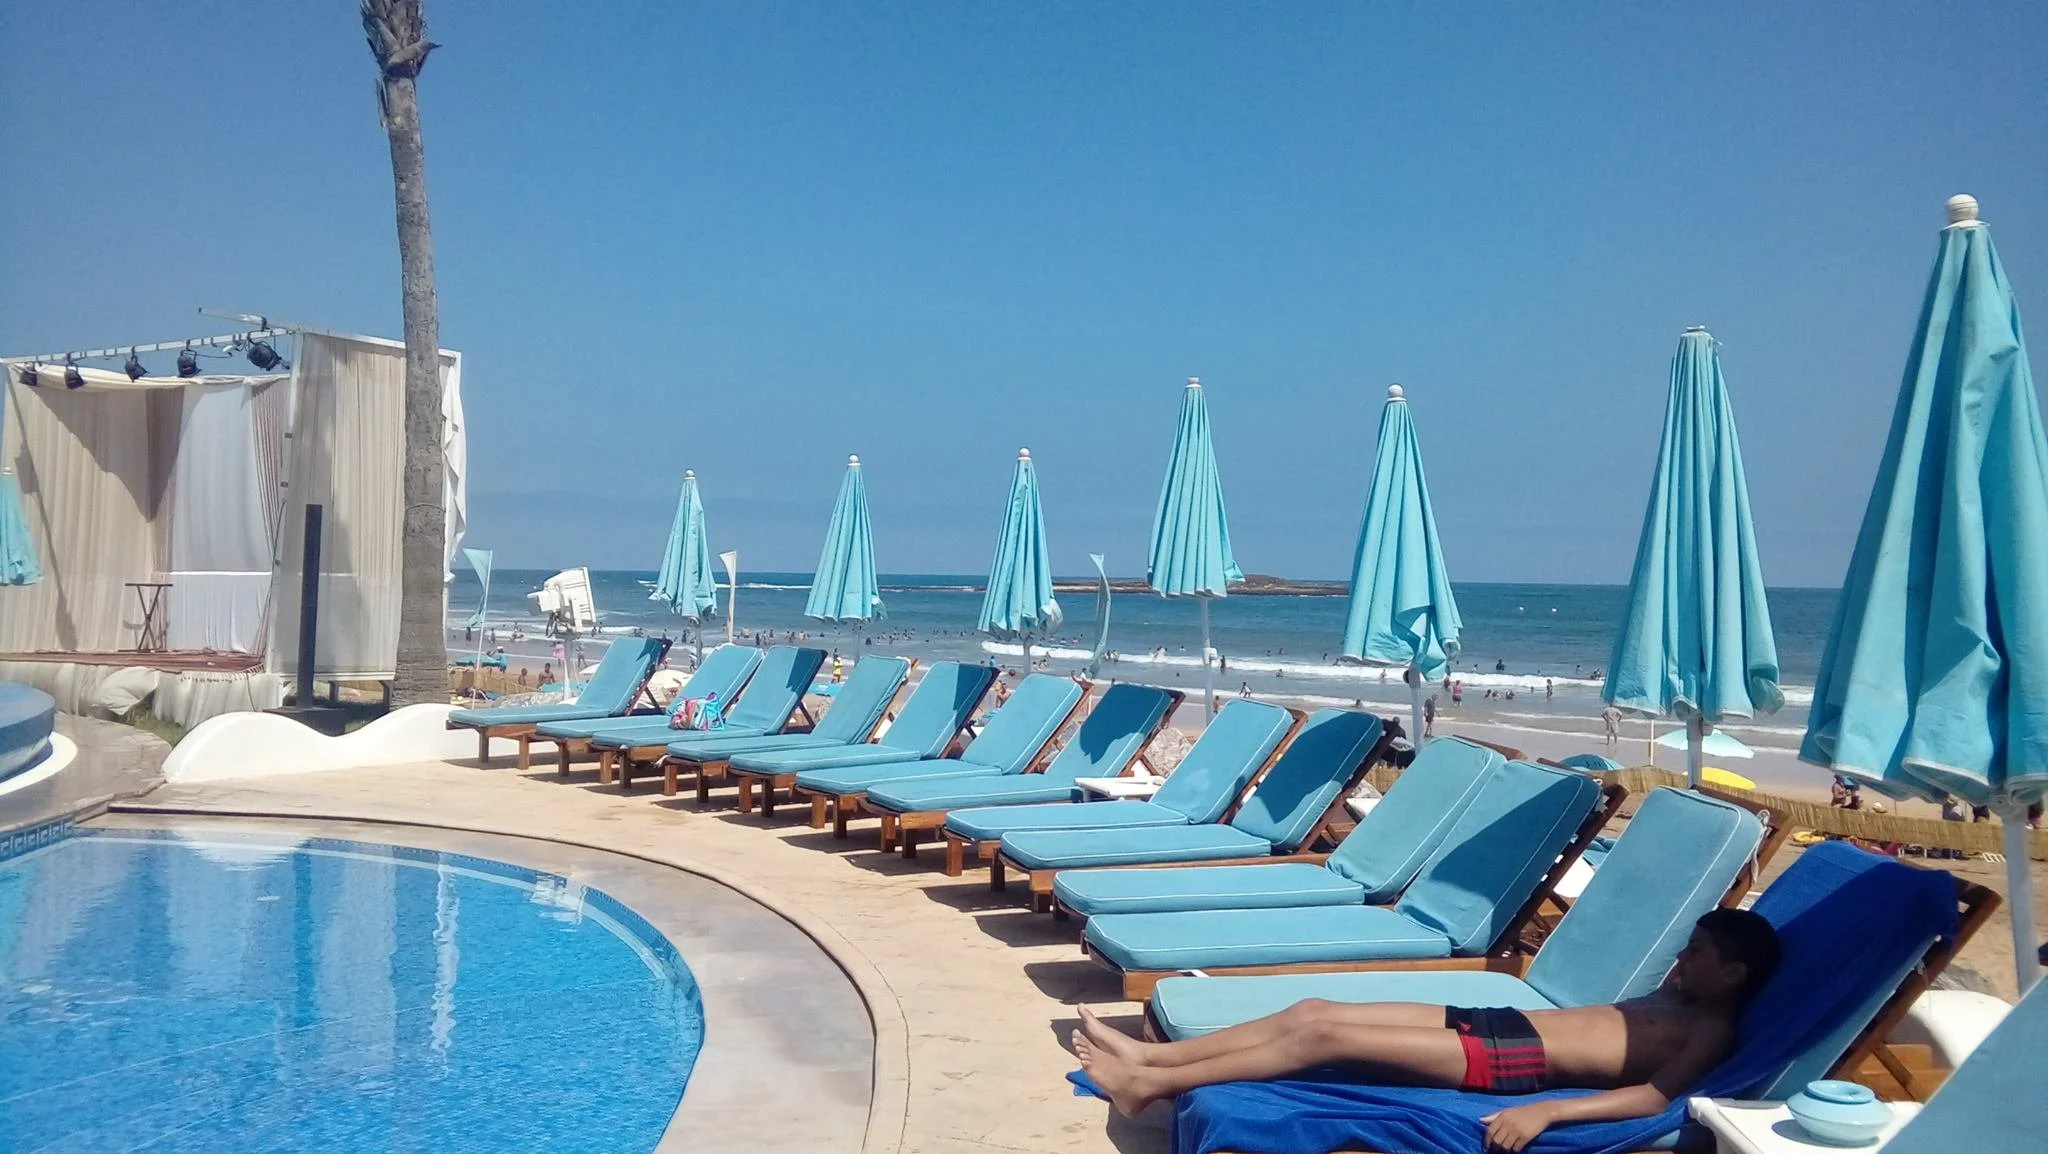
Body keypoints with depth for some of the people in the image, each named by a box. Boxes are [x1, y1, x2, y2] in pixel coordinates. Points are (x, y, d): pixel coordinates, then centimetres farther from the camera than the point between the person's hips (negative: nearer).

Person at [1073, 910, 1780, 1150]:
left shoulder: (1711, 1030, -4)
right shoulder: (1679, 996, 23)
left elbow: (1655, 1096, -21)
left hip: (1512, 1060, -9)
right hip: (1499, 1024, 9)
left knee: (1324, 1035, -18)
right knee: (1313, 1010, -3)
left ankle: (1151, 1084, -11)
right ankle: (1149, 1056, 0)